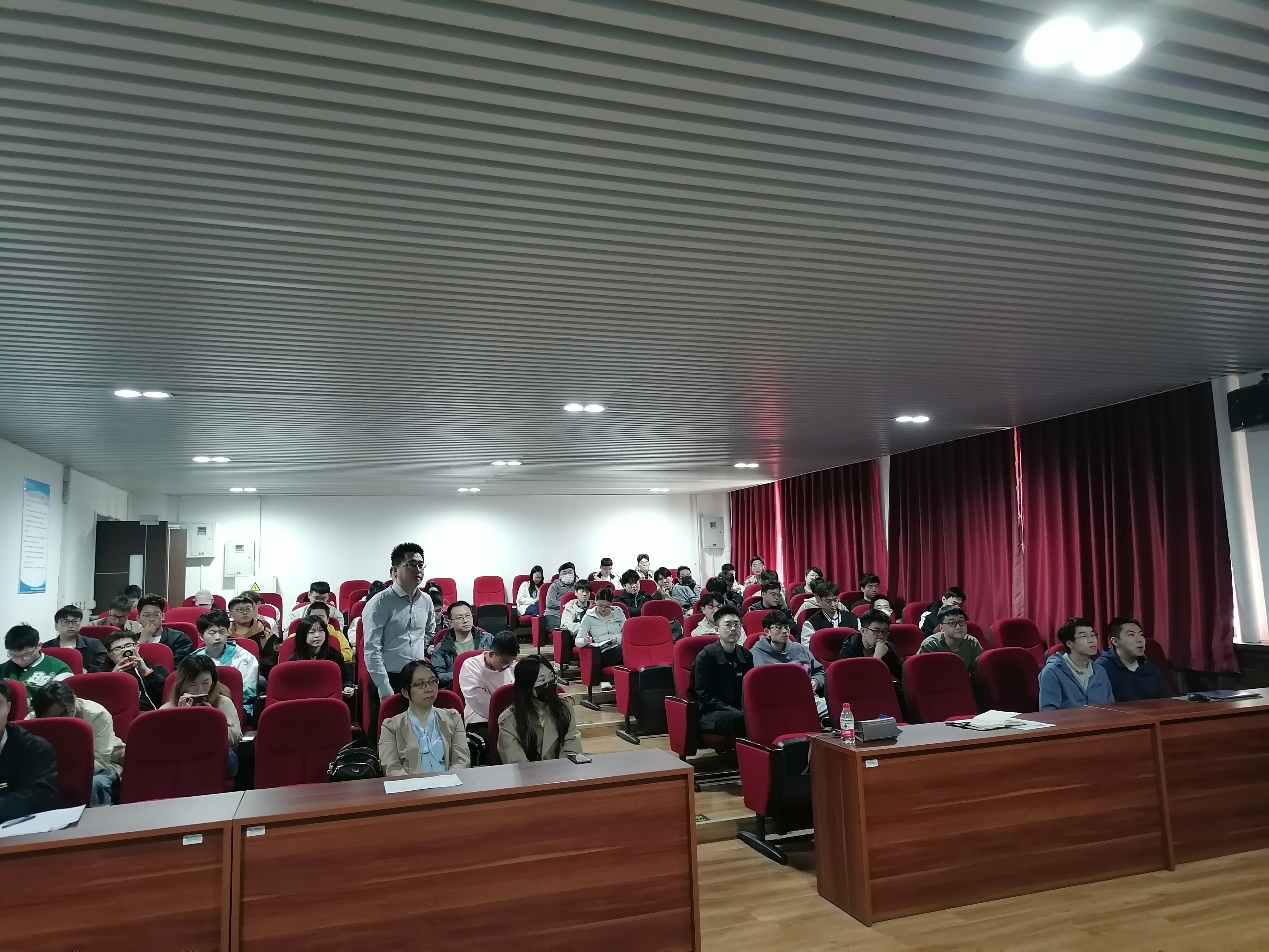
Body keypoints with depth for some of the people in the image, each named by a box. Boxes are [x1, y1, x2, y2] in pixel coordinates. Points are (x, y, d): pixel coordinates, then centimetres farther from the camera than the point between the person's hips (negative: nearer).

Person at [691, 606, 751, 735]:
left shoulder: (746, 656, 10)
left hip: (738, 711, 5)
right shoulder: (705, 656, -6)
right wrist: (733, 711, -19)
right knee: (739, 718, -35)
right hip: (709, 714, -5)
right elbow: (704, 696, -9)